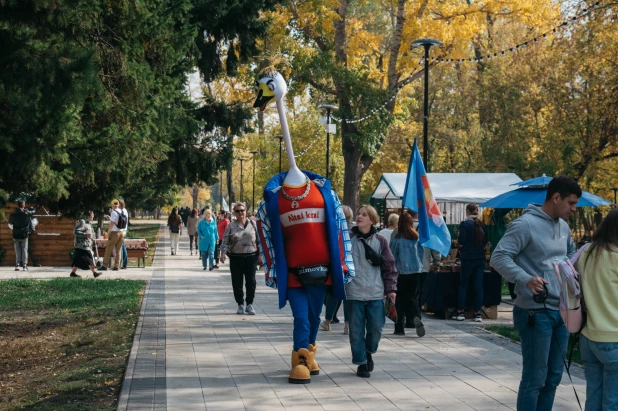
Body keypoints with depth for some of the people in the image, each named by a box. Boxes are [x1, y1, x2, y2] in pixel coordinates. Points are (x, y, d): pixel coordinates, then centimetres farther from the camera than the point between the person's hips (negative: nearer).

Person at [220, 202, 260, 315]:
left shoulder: (253, 224, 7)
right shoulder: (231, 226, 4)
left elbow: (259, 240, 9)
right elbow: (225, 241, 1)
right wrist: (223, 253, -14)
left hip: (251, 257, 0)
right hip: (236, 258, 0)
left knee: (251, 282, -1)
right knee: (237, 283, 3)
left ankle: (249, 304, 11)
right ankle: (240, 304, 15)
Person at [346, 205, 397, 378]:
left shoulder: (379, 240, 4)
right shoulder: (348, 239, 1)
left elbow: (389, 265, 6)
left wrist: (390, 289, 2)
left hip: (375, 294, 1)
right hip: (353, 293, -1)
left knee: (376, 328, 4)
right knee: (356, 331, 4)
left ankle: (369, 352, 32)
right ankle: (361, 363, 17)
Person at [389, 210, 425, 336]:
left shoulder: (397, 238, -7)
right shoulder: (417, 236, 1)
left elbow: (392, 255, 0)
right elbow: (422, 253, 9)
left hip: (401, 272, -3)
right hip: (416, 271, 3)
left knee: (400, 299, 6)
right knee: (413, 298, 11)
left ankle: (399, 328, 7)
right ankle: (416, 317, -14)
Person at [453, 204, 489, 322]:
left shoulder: (465, 224, -10)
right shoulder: (483, 225, 4)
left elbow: (461, 241, -14)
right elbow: (485, 242, 10)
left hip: (468, 258, -4)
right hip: (480, 258, 4)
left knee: (463, 286, 7)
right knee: (478, 286, 5)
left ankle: (460, 312, 7)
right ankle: (478, 313, 4)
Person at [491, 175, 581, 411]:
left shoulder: (563, 226, 12)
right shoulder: (525, 224, -14)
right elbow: (499, 257, -20)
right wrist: (526, 279, -32)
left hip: (561, 312, 8)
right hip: (535, 313, -8)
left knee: (553, 377, 15)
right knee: (535, 378, -3)